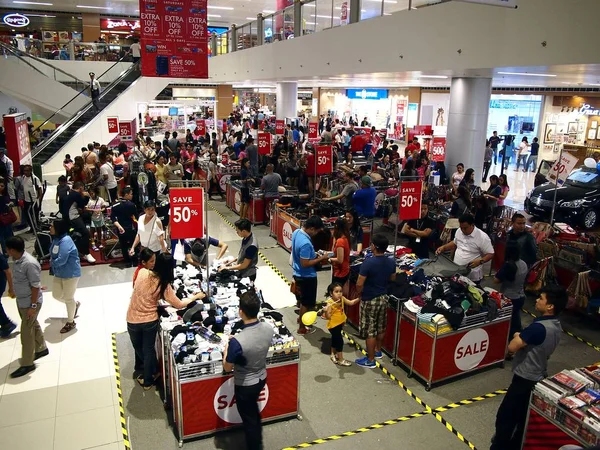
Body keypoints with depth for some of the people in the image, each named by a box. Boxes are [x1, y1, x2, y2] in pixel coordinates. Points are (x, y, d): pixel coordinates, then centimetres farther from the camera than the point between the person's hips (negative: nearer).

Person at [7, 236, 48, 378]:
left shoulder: (29, 264, -30)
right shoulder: (17, 259, -2)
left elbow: (35, 286, -24)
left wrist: (33, 306, -20)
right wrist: (14, 291, 23)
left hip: (29, 302, -8)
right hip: (21, 300, 8)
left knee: (26, 332, 2)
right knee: (33, 325, 23)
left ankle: (27, 364, 14)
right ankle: (41, 349, 42)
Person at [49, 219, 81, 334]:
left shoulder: (65, 241, -26)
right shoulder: (56, 239, 3)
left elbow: (61, 260, -29)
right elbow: (53, 255, 16)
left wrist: (52, 263, -10)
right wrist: (52, 265, -2)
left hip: (70, 273, -9)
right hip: (59, 273, 9)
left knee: (68, 298, 5)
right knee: (56, 295, 18)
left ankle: (70, 323, 24)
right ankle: (75, 304, 45)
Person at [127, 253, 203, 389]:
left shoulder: (142, 272, -12)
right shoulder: (164, 285, -17)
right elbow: (179, 305, -10)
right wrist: (196, 296, 2)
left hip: (133, 320, 2)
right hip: (150, 321, -2)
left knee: (139, 348, 25)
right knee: (149, 350, 19)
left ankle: (141, 370, 48)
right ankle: (148, 381, 34)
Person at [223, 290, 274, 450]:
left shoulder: (237, 341, -36)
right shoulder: (268, 328, -18)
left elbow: (227, 368, -19)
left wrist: (227, 348, -3)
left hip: (245, 385, -6)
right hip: (261, 378, 6)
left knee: (248, 419, 18)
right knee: (254, 410, 32)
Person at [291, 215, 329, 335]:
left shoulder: (296, 232, -4)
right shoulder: (305, 243, -33)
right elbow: (305, 264, -29)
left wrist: (314, 254, 6)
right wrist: (320, 258, -20)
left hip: (298, 274, 9)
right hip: (307, 277, -9)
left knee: (302, 299, 28)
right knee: (306, 302, 9)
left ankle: (301, 318, 47)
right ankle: (302, 328, 24)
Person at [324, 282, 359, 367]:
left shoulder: (342, 298, -9)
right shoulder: (330, 302, -27)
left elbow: (351, 303, 3)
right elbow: (328, 316, -28)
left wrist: (358, 299, -11)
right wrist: (326, 310, -48)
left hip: (340, 323, 7)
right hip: (333, 325, -7)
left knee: (335, 339, 24)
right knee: (339, 341, -3)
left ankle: (333, 355, 42)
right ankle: (341, 360, 11)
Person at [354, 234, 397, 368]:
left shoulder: (368, 262, -26)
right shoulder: (391, 262, -6)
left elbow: (359, 284, -22)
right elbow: (393, 278, 11)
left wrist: (359, 294, -3)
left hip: (370, 300, -7)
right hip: (383, 298, 7)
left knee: (370, 331, 5)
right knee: (381, 327, 23)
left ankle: (370, 360, 15)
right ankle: (378, 351, 41)